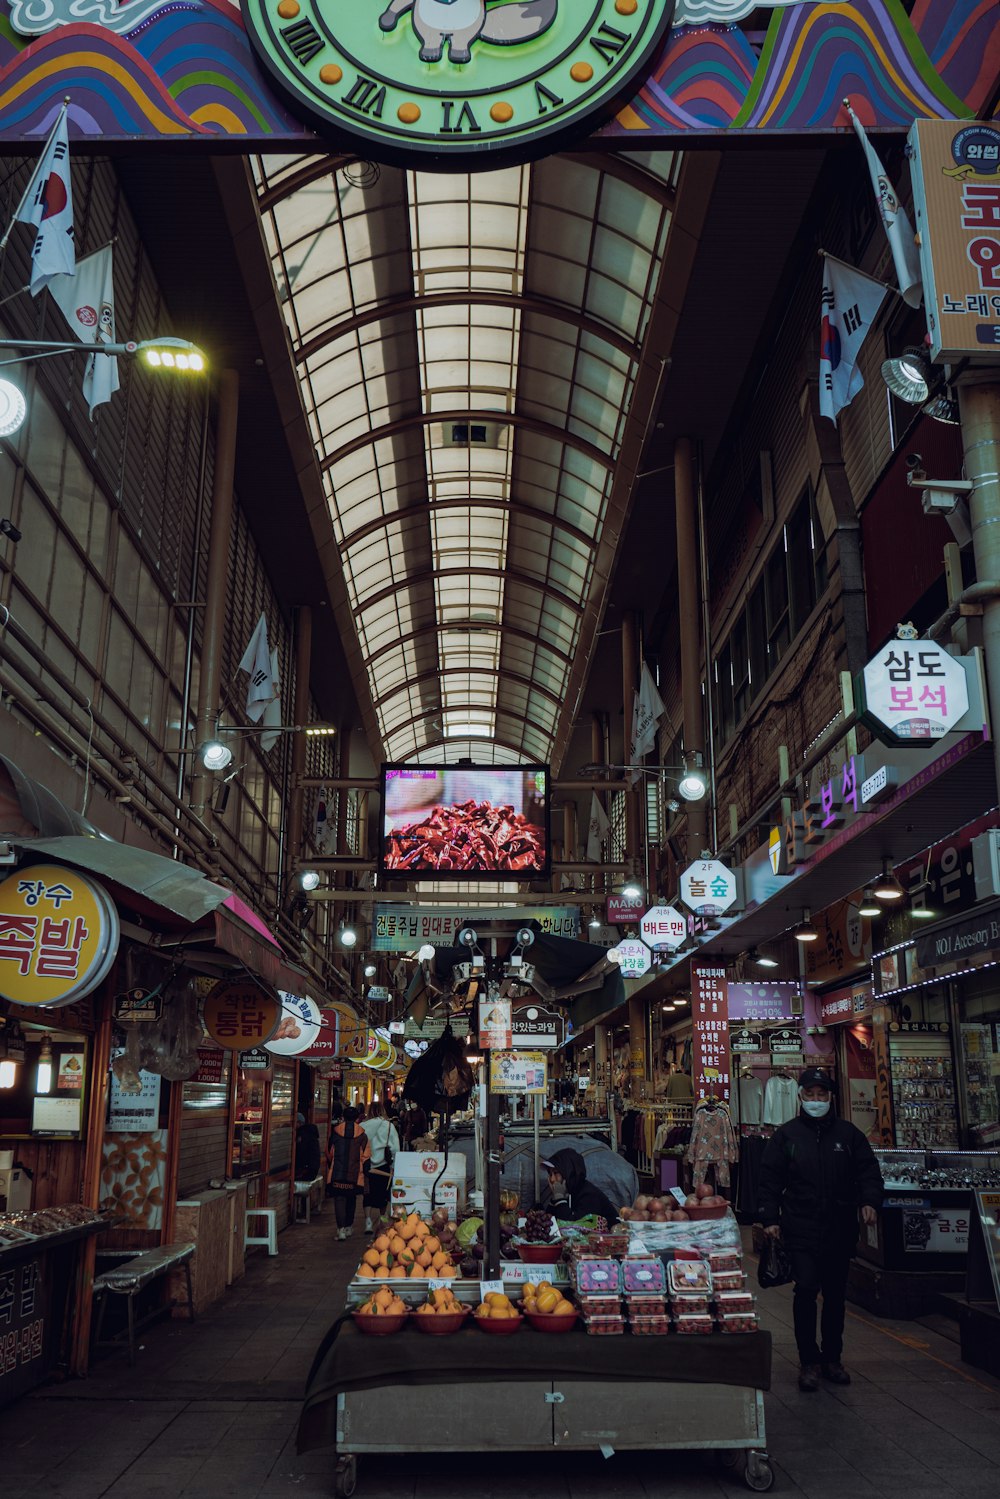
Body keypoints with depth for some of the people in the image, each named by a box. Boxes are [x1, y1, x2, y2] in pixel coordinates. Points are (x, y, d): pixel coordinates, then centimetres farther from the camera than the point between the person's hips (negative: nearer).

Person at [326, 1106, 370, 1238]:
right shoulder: (361, 1134, -1)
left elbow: (329, 1153, 11)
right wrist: (363, 1170, 12)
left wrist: (330, 1167, 26)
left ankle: (341, 1229, -12)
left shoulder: (335, 1131, 0)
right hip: (354, 1173, 1)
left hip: (337, 1174, -1)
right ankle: (349, 1227, 26)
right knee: (351, 1199, 17)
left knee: (339, 1199, -1)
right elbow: (366, 1155, -2)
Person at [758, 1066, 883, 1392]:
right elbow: (770, 1180, 3)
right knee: (806, 1289, -10)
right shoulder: (786, 1135, 3)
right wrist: (770, 1218, -5)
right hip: (801, 1230, -2)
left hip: (841, 1229, 3)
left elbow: (869, 1170, 8)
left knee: (835, 1294, 12)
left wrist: (869, 1200, -10)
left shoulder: (847, 1133, 7)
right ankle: (809, 1361, 4)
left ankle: (831, 1358, 26)